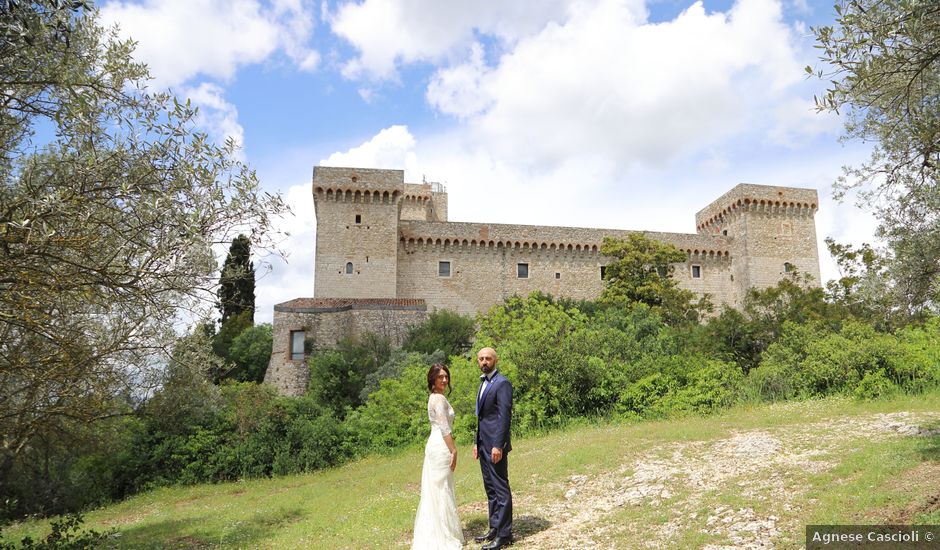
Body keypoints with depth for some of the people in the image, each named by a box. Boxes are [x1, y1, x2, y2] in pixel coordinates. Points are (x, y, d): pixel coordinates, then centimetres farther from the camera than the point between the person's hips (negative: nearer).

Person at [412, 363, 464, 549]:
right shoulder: (439, 398, -15)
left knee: (434, 490, 13)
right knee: (442, 489, -3)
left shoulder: (434, 397, 15)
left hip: (435, 445, 10)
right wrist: (453, 450, -16)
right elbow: (444, 428, -20)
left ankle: (431, 534, 20)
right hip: (441, 447, -10)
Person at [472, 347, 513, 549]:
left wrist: (498, 445, -21)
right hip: (484, 444, 9)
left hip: (495, 445, -9)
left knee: (500, 488, -3)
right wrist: (478, 443, 19)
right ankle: (495, 529, 23)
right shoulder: (484, 383, 17)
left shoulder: (502, 383, -12)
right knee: (490, 489, 14)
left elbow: (505, 416, -18)